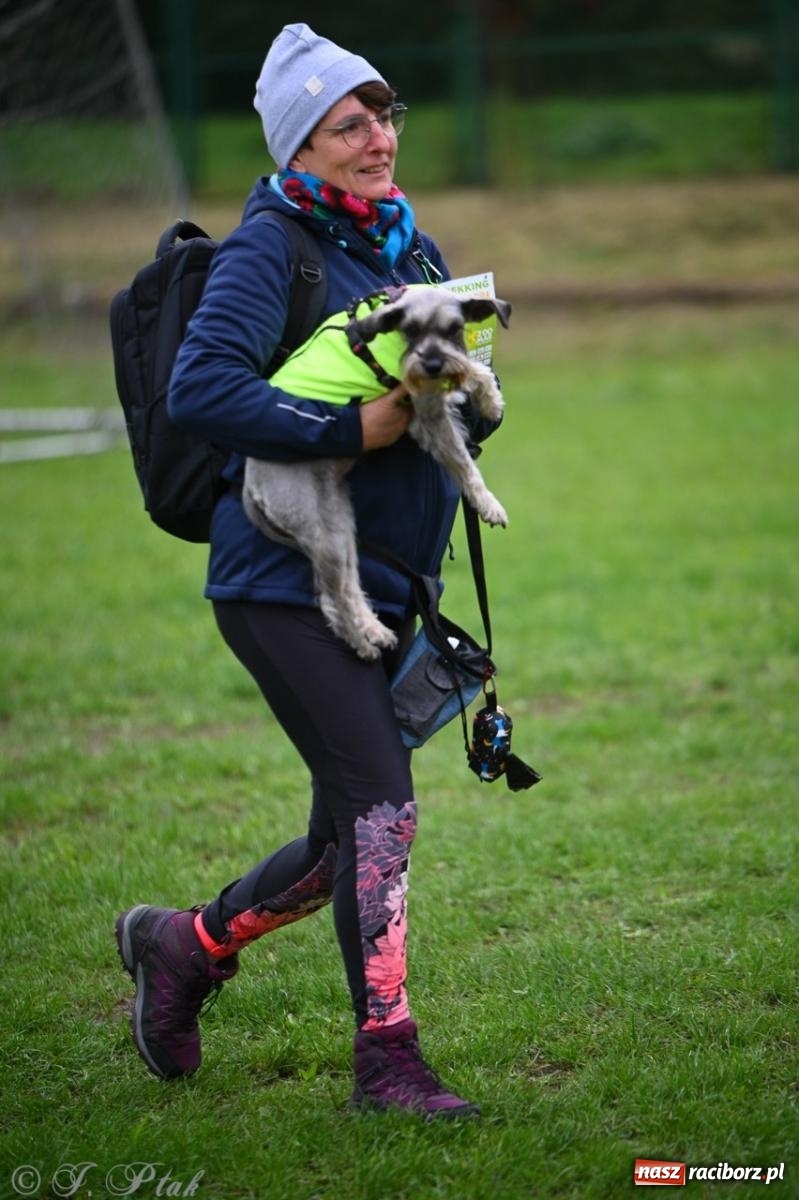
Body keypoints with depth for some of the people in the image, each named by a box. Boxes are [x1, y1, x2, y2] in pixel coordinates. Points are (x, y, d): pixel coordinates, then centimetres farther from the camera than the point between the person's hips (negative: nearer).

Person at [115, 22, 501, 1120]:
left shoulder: (408, 241, 13)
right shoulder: (271, 248, -10)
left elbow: (468, 400, 17)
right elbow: (200, 389, -23)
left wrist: (467, 400, -6)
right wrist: (350, 428, -25)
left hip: (382, 586, 8)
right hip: (283, 580, -8)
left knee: (351, 842, 11)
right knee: (380, 808, -14)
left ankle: (186, 945, 33)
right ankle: (387, 1062, -5)